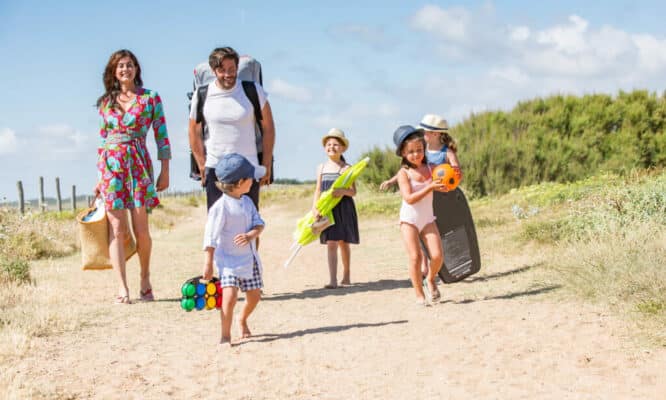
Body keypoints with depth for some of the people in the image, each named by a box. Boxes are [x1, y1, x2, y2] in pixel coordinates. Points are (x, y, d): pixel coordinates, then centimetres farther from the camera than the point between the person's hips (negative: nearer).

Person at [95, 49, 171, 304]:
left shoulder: (150, 98, 5)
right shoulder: (106, 102, 13)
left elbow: (161, 135, 3)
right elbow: (103, 138, 16)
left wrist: (165, 171, -2)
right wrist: (100, 176, 13)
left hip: (138, 164, -2)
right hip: (110, 165, 2)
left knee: (141, 230, -3)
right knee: (117, 230, -5)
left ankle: (145, 279, 20)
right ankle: (122, 288, -5)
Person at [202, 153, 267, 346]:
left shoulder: (247, 202, 4)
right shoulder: (220, 207, -18)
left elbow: (259, 223, 2)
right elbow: (211, 237, -16)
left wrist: (251, 235, -21)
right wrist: (208, 264, -16)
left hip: (249, 258, 7)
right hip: (228, 260, -7)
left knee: (254, 295, 12)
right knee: (230, 296, -21)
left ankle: (242, 320, 42)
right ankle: (225, 336, -9)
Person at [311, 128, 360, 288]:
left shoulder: (346, 168, -4)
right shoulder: (321, 168, 7)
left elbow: (353, 191, -8)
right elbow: (318, 190, 7)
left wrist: (343, 191, -29)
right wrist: (314, 208, -6)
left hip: (343, 209, -2)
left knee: (343, 243, 10)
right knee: (331, 244, -5)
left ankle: (346, 275, 29)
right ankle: (332, 280, -8)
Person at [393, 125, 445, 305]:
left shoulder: (431, 169, 1)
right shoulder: (404, 173, -10)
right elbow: (409, 198, -21)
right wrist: (430, 187, -28)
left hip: (428, 219, 3)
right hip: (409, 220, -3)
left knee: (437, 255, -8)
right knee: (415, 257, -10)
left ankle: (430, 279, 22)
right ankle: (419, 294, 4)